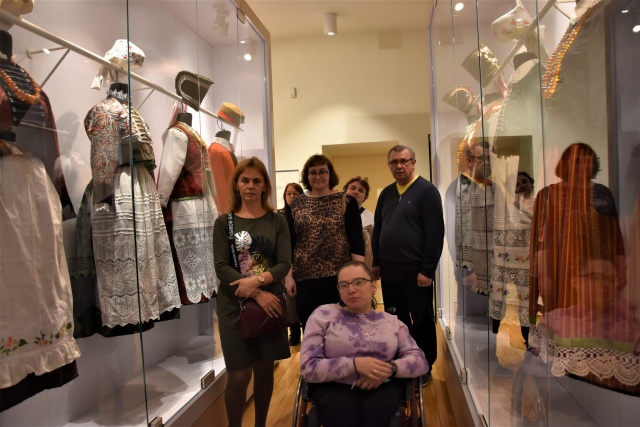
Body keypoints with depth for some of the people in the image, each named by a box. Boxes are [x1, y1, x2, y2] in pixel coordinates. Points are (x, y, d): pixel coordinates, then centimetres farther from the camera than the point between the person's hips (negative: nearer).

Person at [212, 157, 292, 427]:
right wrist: (257, 294, -18)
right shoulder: (224, 222, 1)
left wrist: (257, 280, -21)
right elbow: (221, 268, -8)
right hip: (234, 306, -1)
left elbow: (285, 264, -4)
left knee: (265, 369, 13)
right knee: (239, 375, 0)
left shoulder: (277, 221, 3)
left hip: (270, 302, 2)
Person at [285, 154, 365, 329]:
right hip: (305, 278, 2)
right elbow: (288, 243, 8)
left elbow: (356, 241, -3)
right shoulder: (296, 204, 8)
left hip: (340, 277, -2)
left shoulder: (346, 202, 1)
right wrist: (289, 276, 2)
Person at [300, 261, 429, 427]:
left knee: (376, 414, -32)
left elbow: (421, 360, 7)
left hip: (383, 388, 2)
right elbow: (308, 367, -4)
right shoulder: (323, 315, 2)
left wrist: (391, 368, -15)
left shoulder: (391, 321, 14)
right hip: (335, 388, -2)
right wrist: (354, 364, -18)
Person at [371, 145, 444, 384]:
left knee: (421, 321, 8)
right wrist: (377, 262, 11)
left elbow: (435, 233, -12)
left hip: (416, 271, -5)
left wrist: (427, 270, -16)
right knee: (396, 321, 14)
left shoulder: (427, 191, -7)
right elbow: (377, 230, 16)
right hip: (389, 270, 6)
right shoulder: (386, 193, 11)